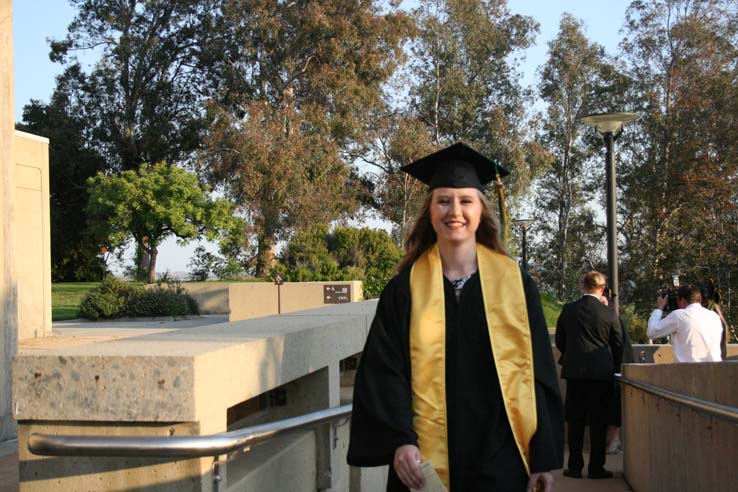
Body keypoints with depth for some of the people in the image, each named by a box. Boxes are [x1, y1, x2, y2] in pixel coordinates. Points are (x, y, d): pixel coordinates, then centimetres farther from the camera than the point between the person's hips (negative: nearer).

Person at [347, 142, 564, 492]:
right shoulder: (405, 289, 1)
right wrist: (398, 441, -19)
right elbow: (382, 372, -4)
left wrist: (545, 457, -2)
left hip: (501, 457, 0)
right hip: (426, 461, 0)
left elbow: (538, 372, 2)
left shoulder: (514, 283, 2)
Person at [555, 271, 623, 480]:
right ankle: (596, 468, 7)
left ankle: (574, 466, 10)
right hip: (601, 373, -1)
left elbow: (559, 341, 7)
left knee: (575, 421, 8)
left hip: (574, 371, 1)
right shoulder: (609, 313, -5)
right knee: (598, 422, 5)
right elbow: (618, 345, 3)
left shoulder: (568, 310, -1)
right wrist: (612, 368, 18)